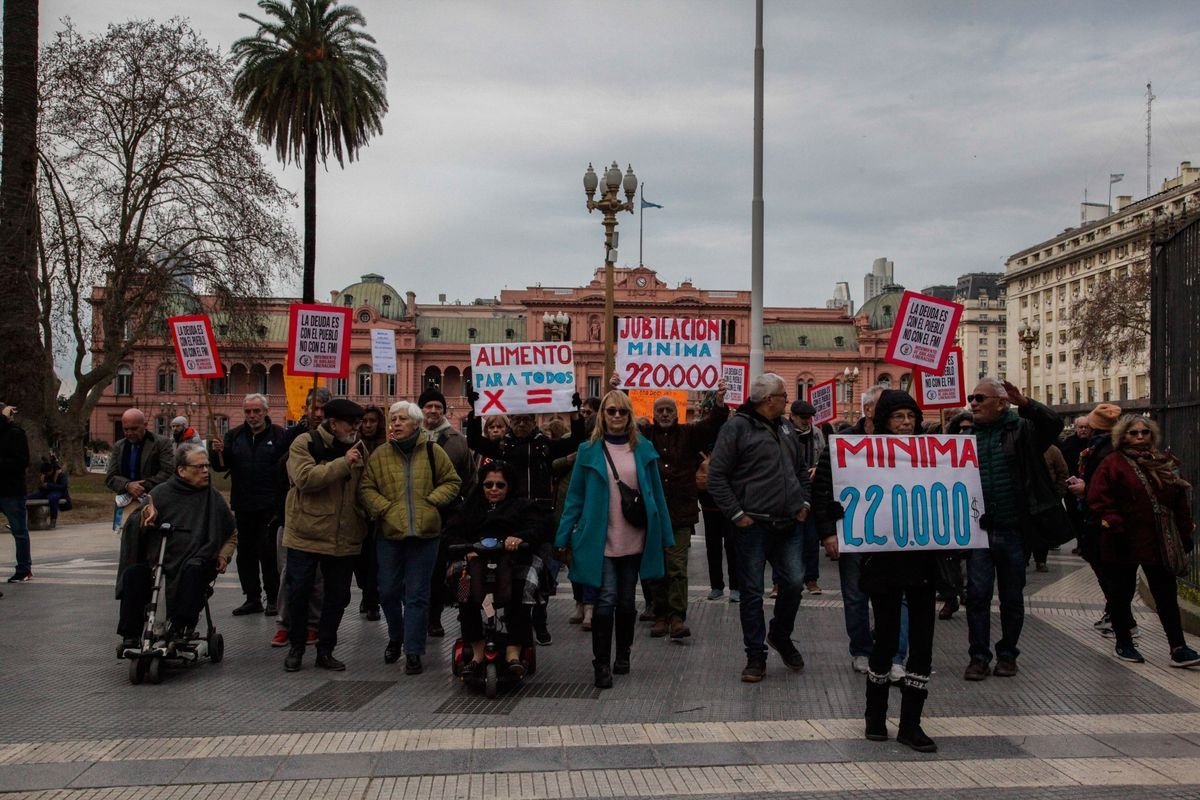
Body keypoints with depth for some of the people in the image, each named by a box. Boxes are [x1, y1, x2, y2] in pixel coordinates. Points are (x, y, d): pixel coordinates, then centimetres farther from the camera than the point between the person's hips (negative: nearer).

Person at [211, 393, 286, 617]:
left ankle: (273, 599, 9)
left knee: (268, 552, -1)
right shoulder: (235, 436, 10)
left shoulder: (278, 435, -4)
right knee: (245, 553, 10)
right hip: (243, 505, 5)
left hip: (269, 506, -5)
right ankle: (252, 598, 19)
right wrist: (218, 453, -11)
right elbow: (221, 466, 9)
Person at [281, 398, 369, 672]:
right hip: (306, 534, -4)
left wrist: (363, 521, -1)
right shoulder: (304, 444, -8)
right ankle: (296, 647, 23)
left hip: (344, 537, 4)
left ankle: (325, 650, 22)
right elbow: (305, 478, -24)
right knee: (299, 591, 4)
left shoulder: (358, 447, 8)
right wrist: (344, 463, -25)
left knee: (338, 595, 9)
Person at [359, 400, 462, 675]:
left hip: (425, 533, -1)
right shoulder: (380, 455, 3)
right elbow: (367, 488, 3)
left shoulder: (433, 451, 0)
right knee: (388, 591, 9)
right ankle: (396, 637, 35)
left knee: (417, 594, 2)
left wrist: (432, 500, -8)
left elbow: (452, 482, 6)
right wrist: (383, 508, -11)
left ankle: (413, 651, 10)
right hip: (389, 532, 2)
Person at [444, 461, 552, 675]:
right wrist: (466, 547, -9)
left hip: (512, 563, -1)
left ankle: (514, 651, -33)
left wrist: (520, 537, -19)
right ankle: (477, 651, -26)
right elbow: (452, 532, 13)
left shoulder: (522, 506, 22)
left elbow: (539, 527, 3)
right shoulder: (471, 507, 29)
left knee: (523, 586, -35)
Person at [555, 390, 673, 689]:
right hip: (601, 540, -2)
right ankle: (601, 664, 3)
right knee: (606, 600, -7)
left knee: (627, 601, 13)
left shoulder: (643, 449, 4)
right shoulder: (589, 451, -1)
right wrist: (564, 537, -3)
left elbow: (656, 493, 6)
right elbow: (575, 496, 1)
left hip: (635, 540, 2)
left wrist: (665, 535, 3)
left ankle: (623, 656, 30)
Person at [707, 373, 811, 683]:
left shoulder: (786, 427, 15)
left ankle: (780, 635, 29)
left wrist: (804, 501, 12)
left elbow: (801, 468, 26)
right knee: (752, 592, 2)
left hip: (789, 524, 6)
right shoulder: (737, 427, -7)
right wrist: (736, 513, -12)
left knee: (794, 582, 2)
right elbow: (716, 476, -10)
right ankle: (756, 656, 14)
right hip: (753, 526, -6)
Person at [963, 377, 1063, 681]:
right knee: (977, 594, 0)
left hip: (1014, 531, -1)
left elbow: (1054, 424, -19)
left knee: (1012, 596, 10)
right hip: (979, 530, 2)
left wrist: (1025, 404, -33)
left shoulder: (1022, 429, 0)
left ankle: (1007, 654, 24)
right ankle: (979, 656, 8)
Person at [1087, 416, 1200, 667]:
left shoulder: (1166, 462, 7)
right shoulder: (1113, 463, -8)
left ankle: (1178, 649, 8)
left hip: (1159, 543, 4)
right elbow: (1097, 497, -14)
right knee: (1122, 594, 8)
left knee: (1167, 596, 5)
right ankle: (1123, 644, 22)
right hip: (1125, 543, -4)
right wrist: (1114, 524, -20)